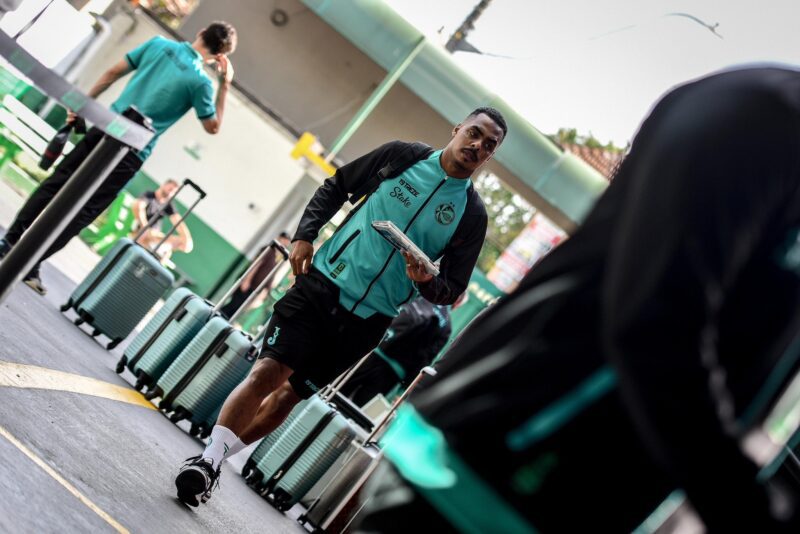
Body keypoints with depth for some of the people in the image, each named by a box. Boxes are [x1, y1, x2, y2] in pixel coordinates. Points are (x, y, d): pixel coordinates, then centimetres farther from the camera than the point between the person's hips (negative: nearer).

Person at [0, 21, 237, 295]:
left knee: (54, 185, 14)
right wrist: (224, 85, 9)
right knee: (82, 212, 3)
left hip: (105, 128, 4)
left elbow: (113, 73, 7)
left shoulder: (160, 43, 6)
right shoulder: (200, 82, -6)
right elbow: (213, 126, 6)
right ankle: (29, 266, 2)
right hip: (131, 153, -4)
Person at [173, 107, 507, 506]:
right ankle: (208, 458, -7)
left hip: (366, 320, 1)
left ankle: (214, 459, 18)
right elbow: (335, 188, 12)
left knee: (292, 393, 5)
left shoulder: (472, 215, 0)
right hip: (322, 282, -1)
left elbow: (452, 290, 4)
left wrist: (425, 281, -19)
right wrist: (305, 235, -1)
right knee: (268, 372, -14)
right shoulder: (404, 155, 1)